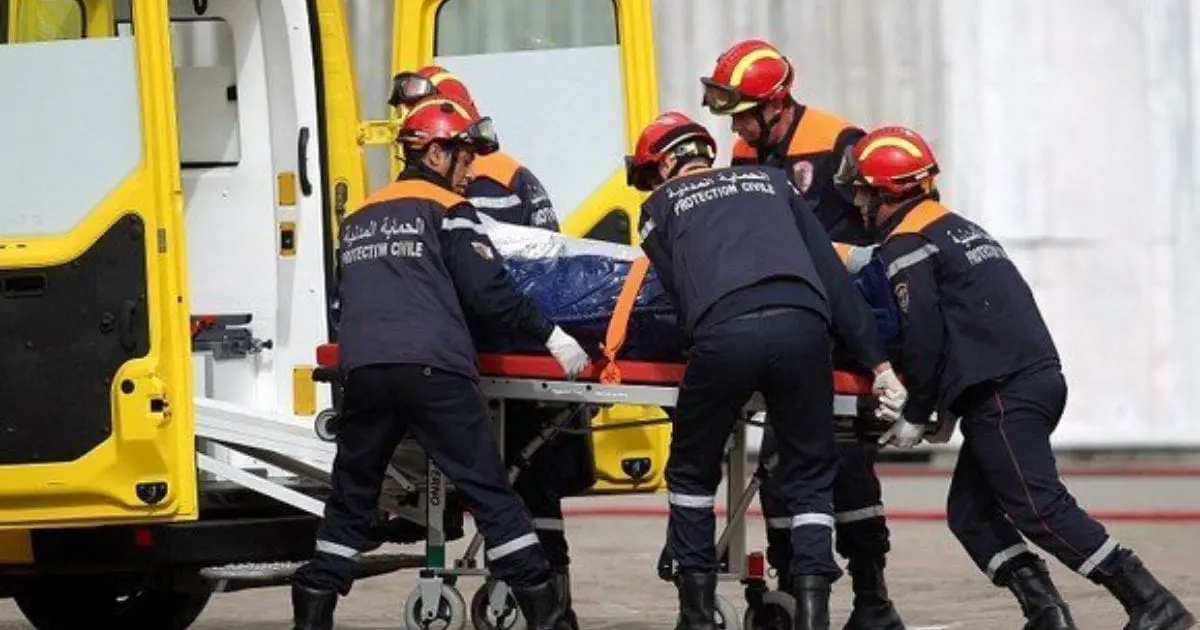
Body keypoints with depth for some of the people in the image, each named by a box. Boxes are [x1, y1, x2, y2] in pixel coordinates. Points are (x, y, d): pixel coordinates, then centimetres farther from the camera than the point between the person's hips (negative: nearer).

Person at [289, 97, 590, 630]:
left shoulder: (359, 220, 23)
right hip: (432, 370, -5)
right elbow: (489, 290, -2)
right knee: (489, 492, -2)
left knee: (351, 499, 14)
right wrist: (551, 336, 4)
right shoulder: (446, 210, 6)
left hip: (364, 371, 5)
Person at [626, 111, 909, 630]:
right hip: (801, 326, 2)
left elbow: (677, 292, 14)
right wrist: (877, 362, 19)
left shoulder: (660, 206, 25)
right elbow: (831, 272, 22)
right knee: (810, 478, 15)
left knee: (692, 470, 20)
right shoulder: (771, 180, 30)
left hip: (723, 333, -2)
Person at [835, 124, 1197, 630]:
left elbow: (923, 337, -11)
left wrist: (917, 414, -1)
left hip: (1003, 393, -10)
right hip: (1039, 376, 10)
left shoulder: (905, 244, -4)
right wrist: (946, 405, 22)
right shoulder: (957, 228, 26)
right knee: (969, 512, 10)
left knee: (1039, 508, -13)